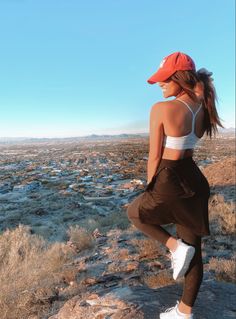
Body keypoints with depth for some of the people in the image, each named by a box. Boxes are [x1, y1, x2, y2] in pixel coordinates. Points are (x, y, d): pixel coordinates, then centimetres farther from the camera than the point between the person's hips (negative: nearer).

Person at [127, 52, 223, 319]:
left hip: (170, 182, -7)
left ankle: (175, 246, 9)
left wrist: (150, 189, 4)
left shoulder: (162, 109, -16)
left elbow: (155, 157, -10)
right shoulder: (204, 108, 4)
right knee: (193, 250, 18)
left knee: (134, 213, 26)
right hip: (195, 180, 8)